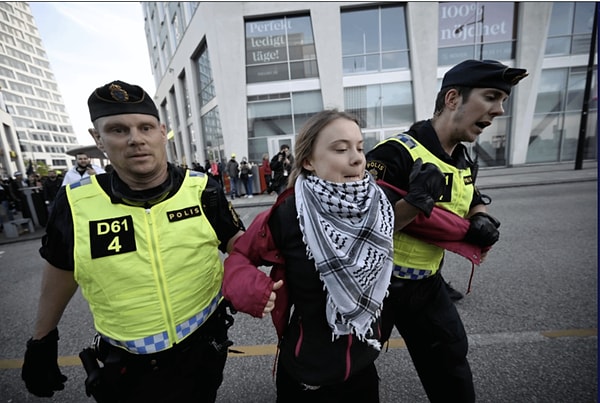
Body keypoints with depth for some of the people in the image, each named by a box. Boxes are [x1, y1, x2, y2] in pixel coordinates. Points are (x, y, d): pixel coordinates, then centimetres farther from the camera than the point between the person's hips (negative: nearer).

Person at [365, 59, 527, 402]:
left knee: (452, 367, 25)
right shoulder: (395, 153, -26)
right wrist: (415, 203, -42)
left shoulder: (464, 160, 3)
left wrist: (481, 222, -3)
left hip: (426, 283, 7)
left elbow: (474, 202, 19)